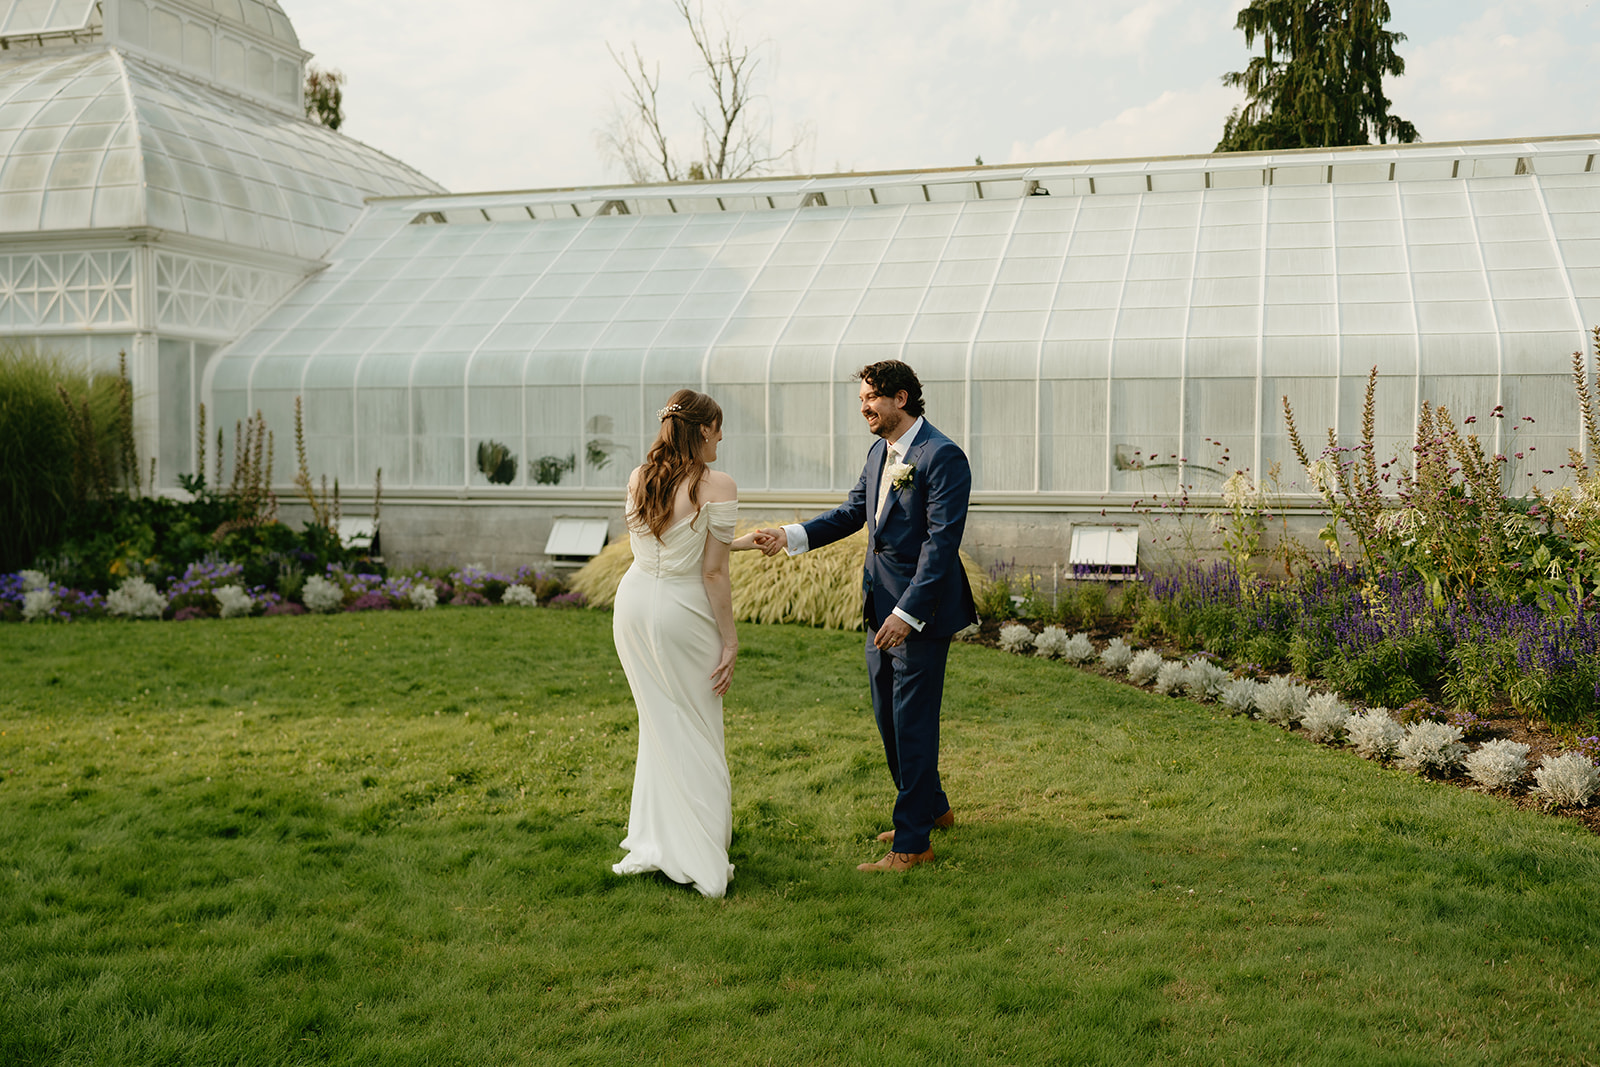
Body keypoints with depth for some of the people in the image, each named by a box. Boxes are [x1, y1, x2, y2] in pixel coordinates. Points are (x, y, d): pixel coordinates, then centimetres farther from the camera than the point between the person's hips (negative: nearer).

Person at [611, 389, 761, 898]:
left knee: (659, 723, 20)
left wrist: (741, 542, 24)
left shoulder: (639, 478, 4)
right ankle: (702, 861, 15)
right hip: (681, 613, -6)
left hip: (634, 605, 6)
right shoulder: (717, 487, -14)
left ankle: (653, 842, 26)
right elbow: (713, 573, -14)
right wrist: (730, 641, -7)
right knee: (694, 734, 8)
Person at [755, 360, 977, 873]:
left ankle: (912, 842, 8)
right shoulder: (879, 452, 11)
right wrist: (791, 536, 3)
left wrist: (907, 613, -25)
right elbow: (853, 511, 17)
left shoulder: (942, 456, -17)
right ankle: (932, 807, 37)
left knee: (912, 723, -2)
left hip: (922, 610, -9)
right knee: (889, 717, 18)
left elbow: (942, 541, -21)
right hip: (882, 608, 9)